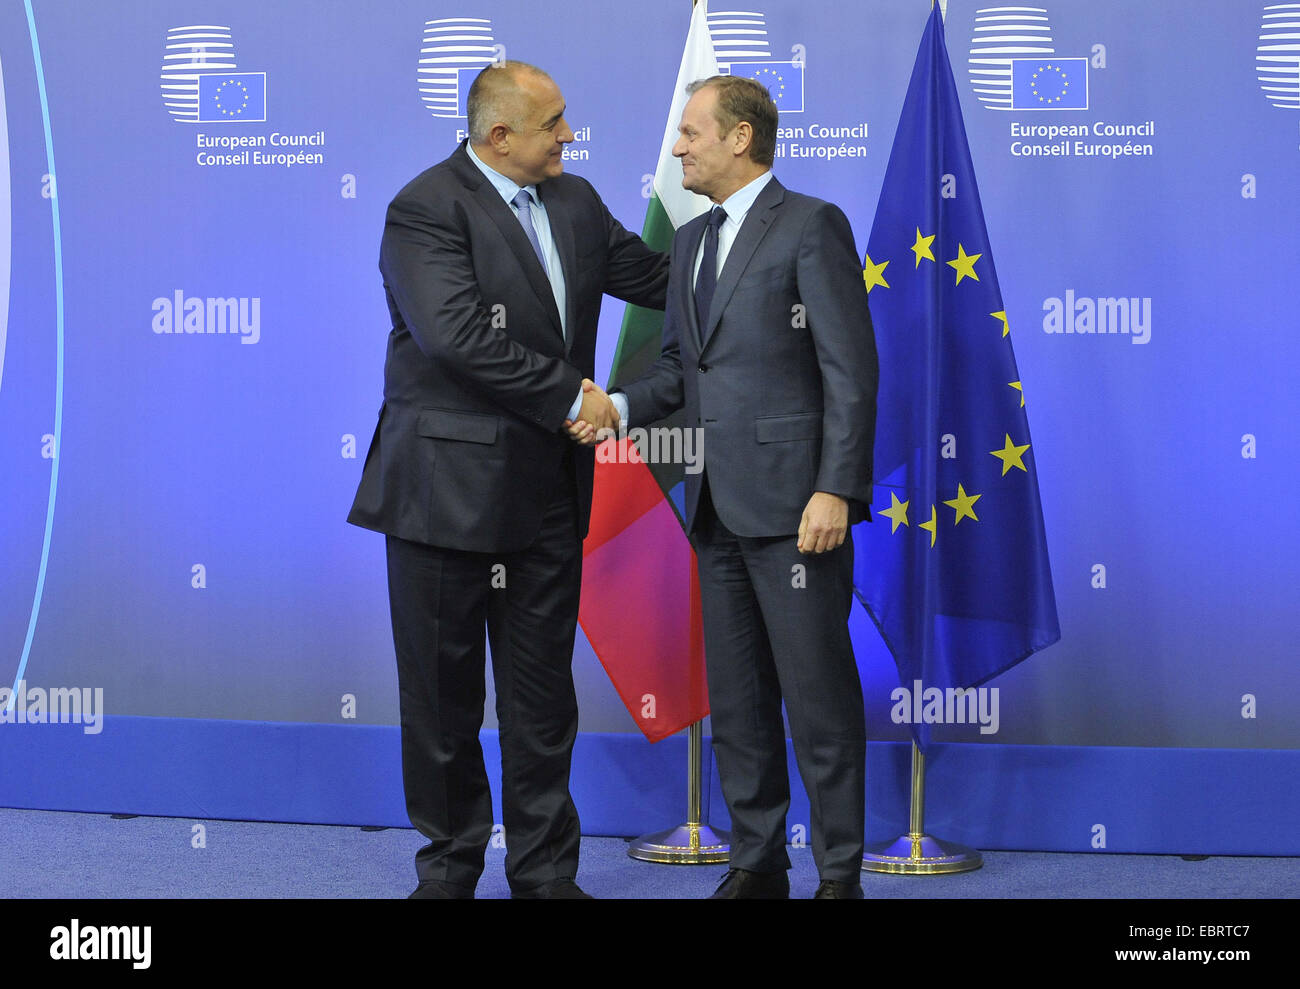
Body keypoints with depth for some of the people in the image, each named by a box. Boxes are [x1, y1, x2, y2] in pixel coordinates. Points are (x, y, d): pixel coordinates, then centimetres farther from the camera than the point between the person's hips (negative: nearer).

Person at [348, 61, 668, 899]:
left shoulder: (575, 202, 11)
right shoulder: (426, 209, -12)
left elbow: (654, 274, 23)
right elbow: (458, 336, -23)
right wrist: (572, 397, -19)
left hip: (546, 489, 6)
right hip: (447, 487, -6)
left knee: (543, 692, 10)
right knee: (443, 690, 5)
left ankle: (546, 869, 19)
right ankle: (450, 866, 20)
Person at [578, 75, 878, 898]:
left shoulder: (811, 227, -7)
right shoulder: (692, 241, 17)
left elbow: (852, 369, -12)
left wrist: (836, 490, -19)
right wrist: (618, 408, 0)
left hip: (794, 504, -8)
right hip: (720, 507, 8)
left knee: (819, 697, -2)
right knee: (735, 699, 12)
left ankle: (841, 874, 7)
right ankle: (757, 864, 22)